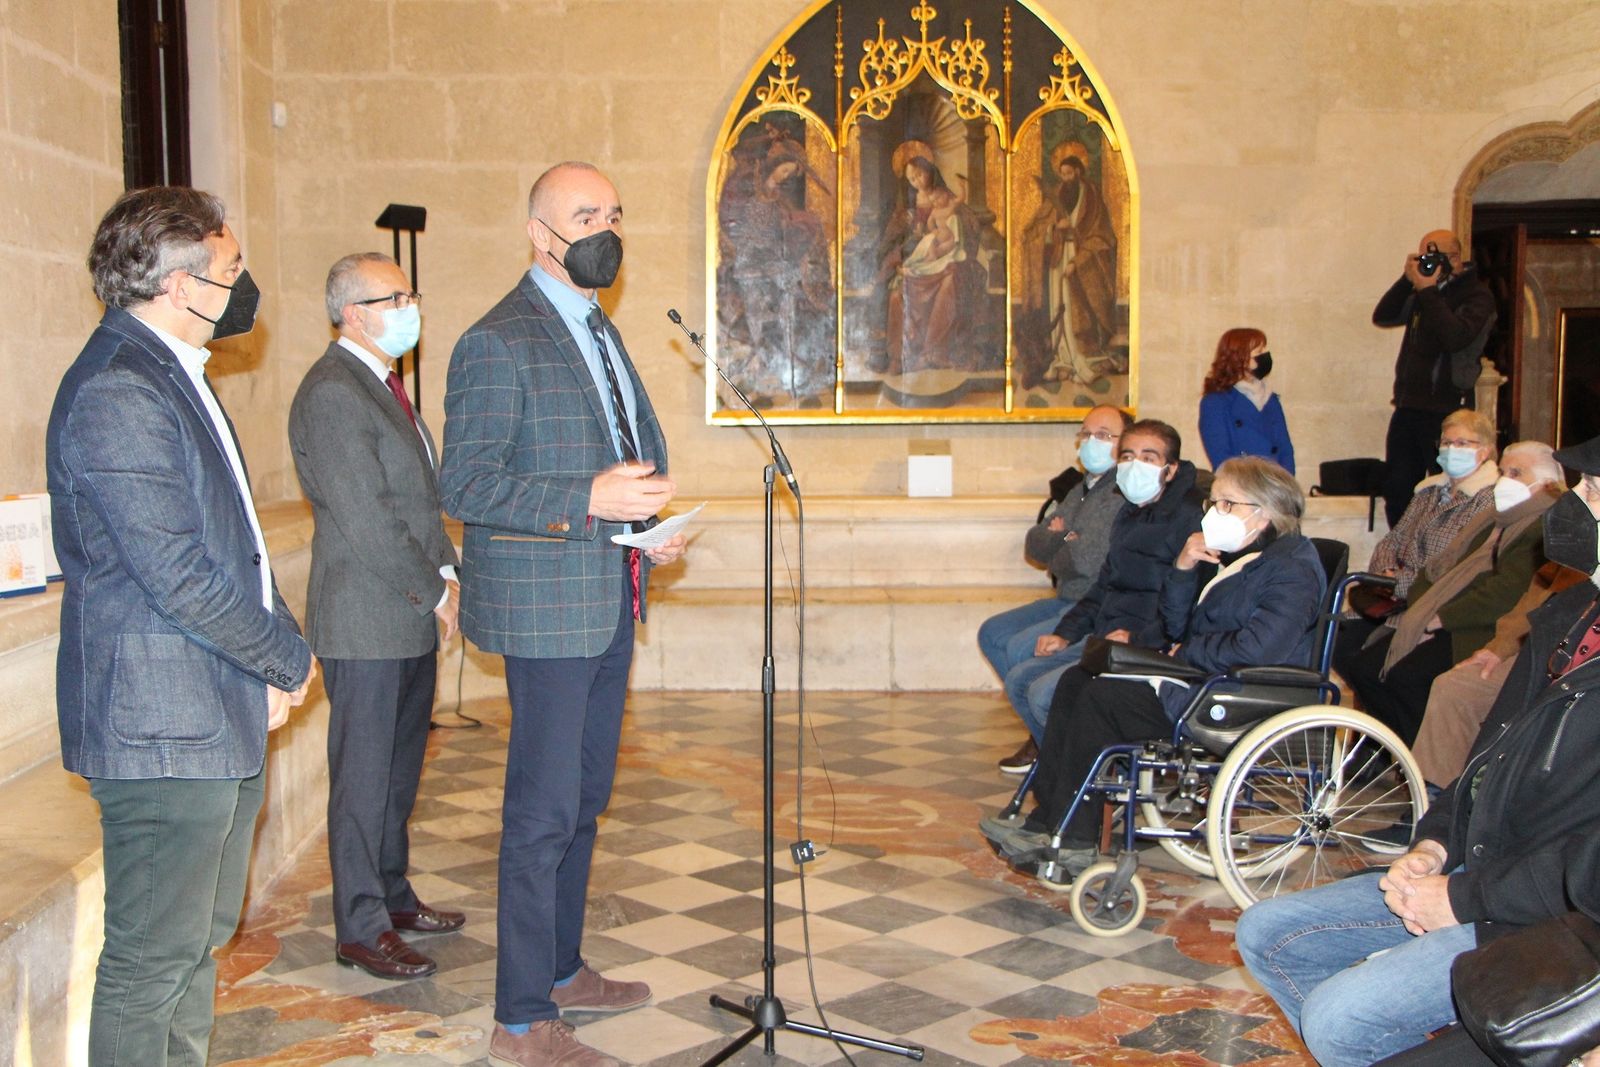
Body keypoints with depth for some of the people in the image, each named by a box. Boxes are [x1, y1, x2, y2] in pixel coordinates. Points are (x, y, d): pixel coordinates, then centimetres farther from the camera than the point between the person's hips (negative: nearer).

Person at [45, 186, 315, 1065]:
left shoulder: (169, 374, 14)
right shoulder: (114, 394, -20)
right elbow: (177, 577, -23)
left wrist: (274, 649, 7)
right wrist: (289, 660, -11)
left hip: (222, 715, 10)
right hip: (162, 727, -10)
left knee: (200, 938, 20)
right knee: (153, 960, 2)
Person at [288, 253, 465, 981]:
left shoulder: (383, 385, 16)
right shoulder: (332, 393, -16)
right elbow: (366, 520, -20)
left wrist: (445, 571, 7)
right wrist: (433, 592, -13)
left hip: (412, 619, 9)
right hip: (366, 625, -9)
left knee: (399, 771, 17)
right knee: (364, 778, 1)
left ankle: (393, 896, 30)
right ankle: (360, 929, 11)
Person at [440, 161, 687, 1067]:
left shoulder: (601, 332, 16)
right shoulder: (497, 343, -12)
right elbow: (466, 486, -17)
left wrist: (652, 528, 7)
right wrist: (588, 501, -26)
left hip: (610, 605, 9)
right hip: (547, 609, -9)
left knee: (585, 800, 17)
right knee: (544, 812, -3)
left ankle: (562, 969, 32)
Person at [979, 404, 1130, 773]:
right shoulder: (1082, 487, 15)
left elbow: (1091, 559, -26)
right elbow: (1035, 543, 14)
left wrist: (1055, 558, -4)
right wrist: (1061, 538, -8)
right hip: (1067, 602, 11)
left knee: (1021, 648, -21)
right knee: (992, 634, 9)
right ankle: (1044, 732, 14)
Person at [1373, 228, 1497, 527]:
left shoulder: (1477, 295, -6)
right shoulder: (1421, 293, 15)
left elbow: (1457, 337, -23)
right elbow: (1382, 317, 8)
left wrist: (1428, 292, -18)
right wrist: (1407, 281, -3)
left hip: (1445, 411, -7)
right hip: (1408, 407, 7)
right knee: (1397, 490, 8)